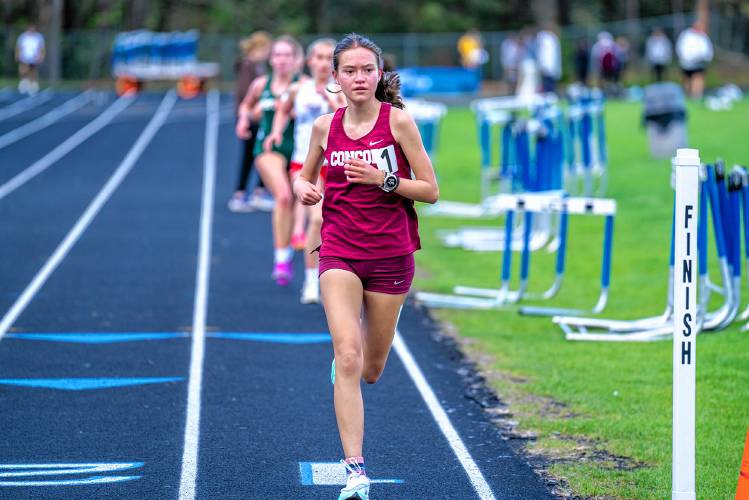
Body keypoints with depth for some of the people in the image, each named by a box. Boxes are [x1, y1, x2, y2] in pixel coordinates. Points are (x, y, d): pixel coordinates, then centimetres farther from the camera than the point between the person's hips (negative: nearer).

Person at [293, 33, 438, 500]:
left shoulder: (398, 120, -6)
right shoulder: (325, 126, 3)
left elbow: (430, 190, -3)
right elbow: (306, 176, 20)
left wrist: (384, 180, -18)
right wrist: (304, 188, -3)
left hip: (390, 254, 0)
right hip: (339, 251, 1)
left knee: (370, 370, 10)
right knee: (348, 357, -17)